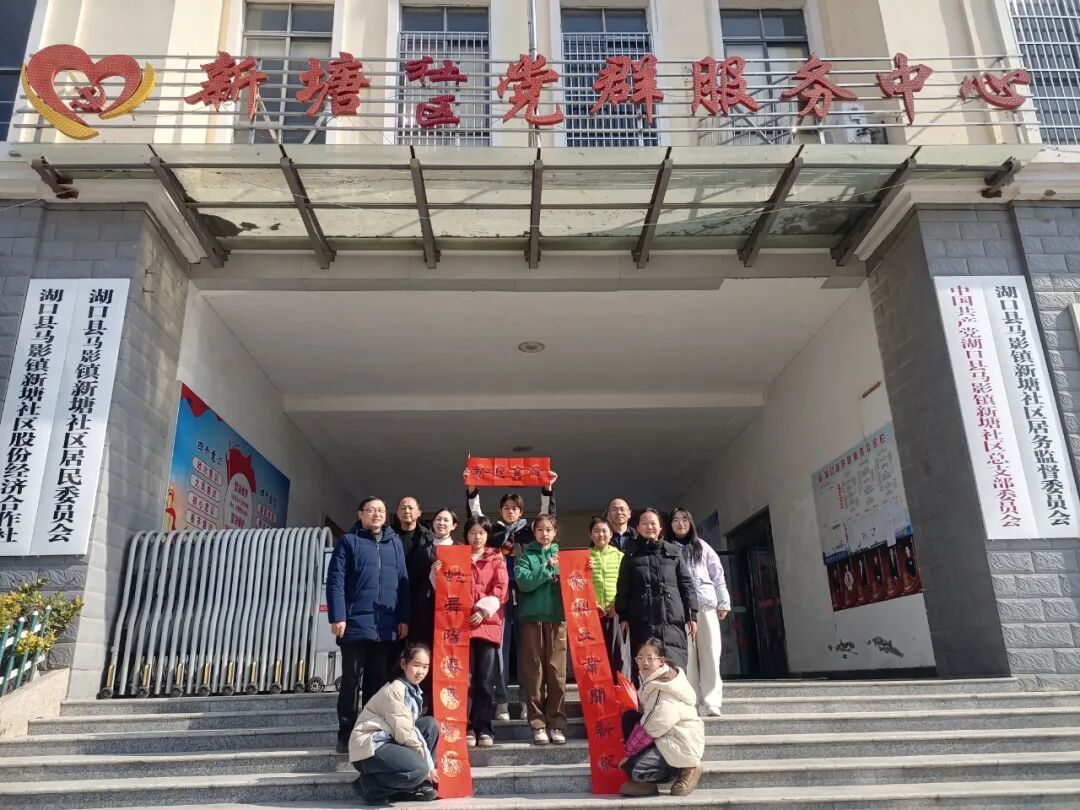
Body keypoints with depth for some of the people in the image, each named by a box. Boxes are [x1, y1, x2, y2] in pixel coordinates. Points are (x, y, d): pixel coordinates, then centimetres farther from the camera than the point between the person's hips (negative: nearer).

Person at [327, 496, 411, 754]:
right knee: (351, 680, 4)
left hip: (387, 627, 3)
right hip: (356, 624, -3)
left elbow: (403, 582, 11)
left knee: (379, 682, 10)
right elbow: (335, 581, -4)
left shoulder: (395, 543, 13)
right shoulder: (348, 542, 2)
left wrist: (404, 618, 5)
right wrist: (337, 617, -12)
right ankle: (347, 735, 13)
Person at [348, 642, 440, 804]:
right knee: (418, 769, -28)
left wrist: (428, 766, -1)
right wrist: (428, 766, -13)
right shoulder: (395, 690, -16)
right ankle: (369, 785, -5)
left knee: (430, 724, -2)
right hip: (369, 747, -9)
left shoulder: (414, 691, 12)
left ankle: (416, 786, 0)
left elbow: (409, 729, 9)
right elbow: (404, 733, -20)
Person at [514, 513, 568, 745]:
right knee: (534, 673, 2)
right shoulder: (526, 556, 6)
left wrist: (561, 576, -14)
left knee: (557, 672, 1)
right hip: (532, 617, -1)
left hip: (557, 617, 1)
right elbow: (524, 582, -10)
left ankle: (557, 724, 9)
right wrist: (547, 567, -17)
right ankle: (538, 724, 8)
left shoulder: (562, 555, 12)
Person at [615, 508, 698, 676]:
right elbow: (623, 589, 9)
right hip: (642, 621, 0)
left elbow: (686, 584, 11)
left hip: (672, 620, 0)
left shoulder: (673, 552, 14)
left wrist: (692, 614, 3)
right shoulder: (631, 557, 13)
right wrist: (623, 617, 0)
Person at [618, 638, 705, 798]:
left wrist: (630, 752, -11)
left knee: (634, 769, -19)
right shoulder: (651, 678, 4)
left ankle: (684, 769, -1)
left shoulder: (665, 692, -24)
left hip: (680, 744, -10)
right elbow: (645, 712, 12)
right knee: (629, 717, 3)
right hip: (666, 735, 10)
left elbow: (650, 728, -22)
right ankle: (643, 779, 4)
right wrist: (631, 745, 4)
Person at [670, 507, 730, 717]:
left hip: (706, 605, 2)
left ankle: (711, 703, -2)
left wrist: (723, 603, 6)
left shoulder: (702, 547, 16)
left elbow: (718, 575, 13)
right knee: (687, 656, -3)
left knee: (710, 654, -3)